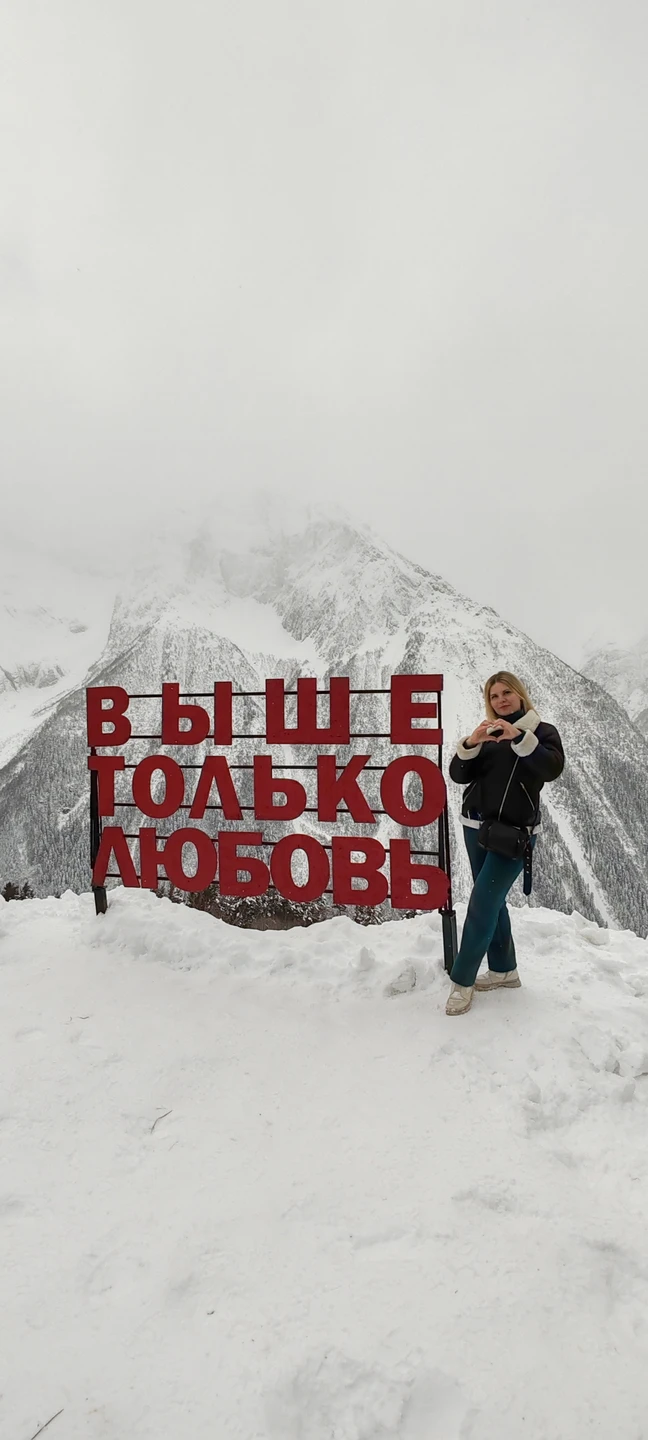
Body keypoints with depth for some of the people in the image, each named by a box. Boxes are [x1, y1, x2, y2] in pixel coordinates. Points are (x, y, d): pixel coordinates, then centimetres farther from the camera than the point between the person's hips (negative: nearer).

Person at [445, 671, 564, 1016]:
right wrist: (470, 744, -21)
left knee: (481, 904, -9)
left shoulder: (542, 731, -1)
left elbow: (553, 768, -21)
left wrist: (519, 738, -33)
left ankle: (463, 979, 3)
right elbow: (459, 775, -3)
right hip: (476, 828, 5)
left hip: (514, 833, -5)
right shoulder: (487, 734, 10)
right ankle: (504, 970, 28)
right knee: (492, 901, 13)